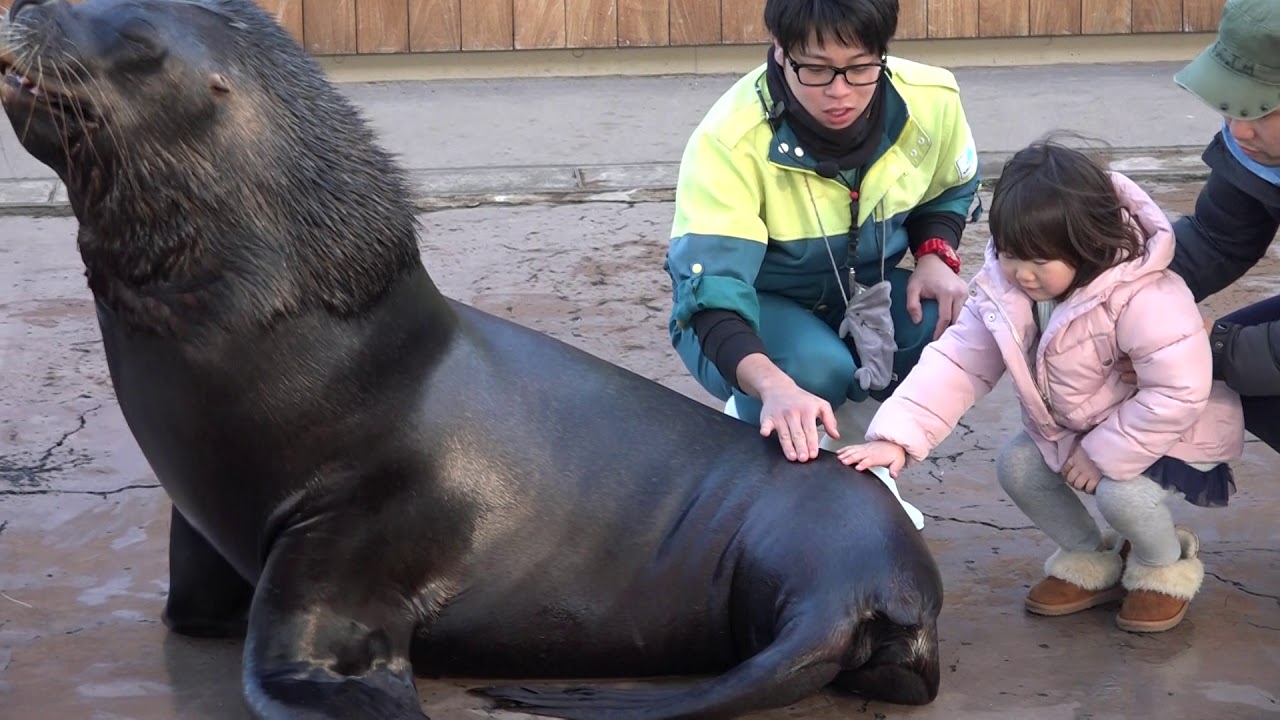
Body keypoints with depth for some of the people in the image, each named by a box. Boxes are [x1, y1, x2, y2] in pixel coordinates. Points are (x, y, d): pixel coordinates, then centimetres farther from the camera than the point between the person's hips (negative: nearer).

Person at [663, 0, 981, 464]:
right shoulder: (732, 140, -32)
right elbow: (711, 288, -39)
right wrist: (773, 386, -57)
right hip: (748, 308, -4)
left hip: (859, 295, 4)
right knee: (817, 370, -36)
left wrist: (936, 255, -15)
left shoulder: (930, 99, -17)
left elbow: (949, 191, 8)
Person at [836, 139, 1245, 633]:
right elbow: (956, 364, -15)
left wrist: (1103, 454, -28)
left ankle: (1166, 565, 5)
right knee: (1016, 466, -9)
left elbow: (1178, 393, -35)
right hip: (1073, 427, 7)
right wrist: (897, 439, -28)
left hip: (1175, 432, -7)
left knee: (1120, 491, -30)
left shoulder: (1144, 298, -36)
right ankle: (1089, 561, 14)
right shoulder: (1001, 291, -15)